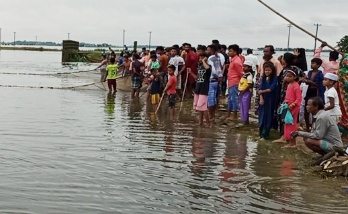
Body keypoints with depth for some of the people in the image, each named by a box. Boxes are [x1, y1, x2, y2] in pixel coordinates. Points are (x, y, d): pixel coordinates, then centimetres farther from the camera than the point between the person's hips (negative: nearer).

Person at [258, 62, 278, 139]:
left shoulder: (274, 78, -4)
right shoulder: (263, 78, 7)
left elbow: (271, 89, -13)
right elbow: (260, 89, 1)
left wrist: (263, 91, -10)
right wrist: (261, 98, -10)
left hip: (271, 100, -3)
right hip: (263, 99, 3)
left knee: (269, 116, 1)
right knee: (262, 115, 4)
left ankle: (266, 133, 6)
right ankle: (261, 132, 13)